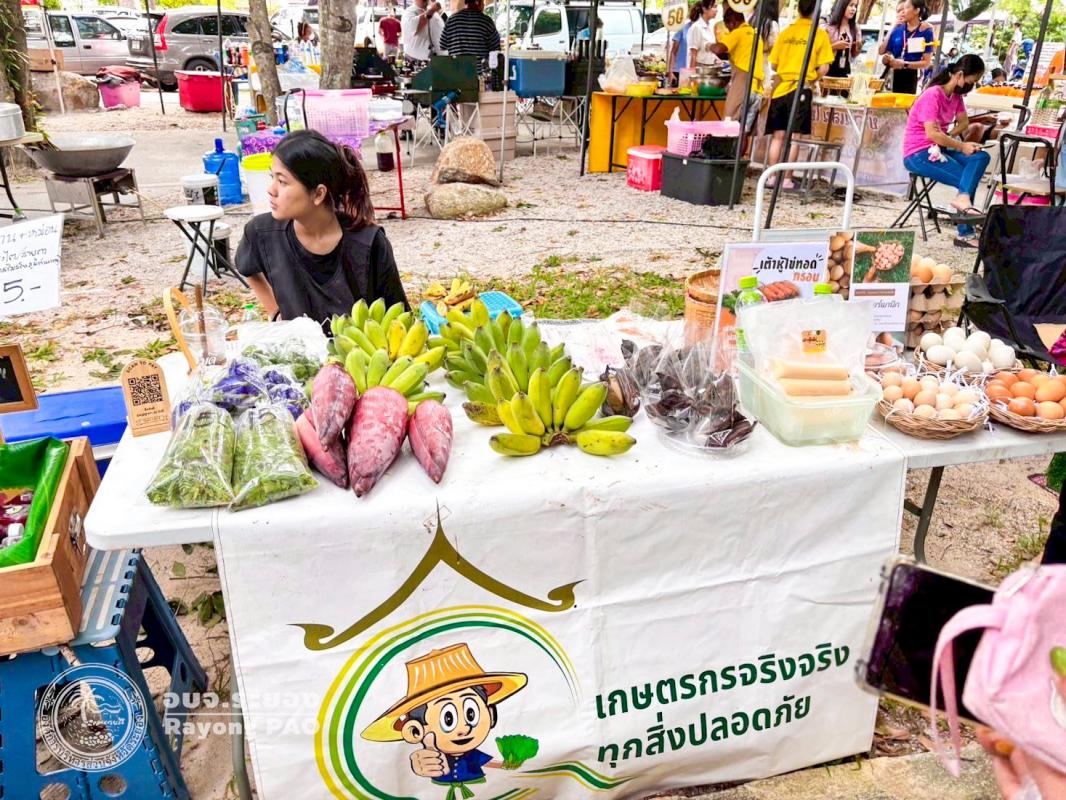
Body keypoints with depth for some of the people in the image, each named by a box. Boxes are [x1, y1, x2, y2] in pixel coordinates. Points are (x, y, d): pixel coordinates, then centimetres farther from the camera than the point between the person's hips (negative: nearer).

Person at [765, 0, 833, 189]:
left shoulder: (786, 32, 6)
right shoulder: (820, 34, -2)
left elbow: (774, 64, 7)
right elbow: (823, 68, -5)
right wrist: (811, 78, 13)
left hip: (780, 88, 3)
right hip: (800, 89, -3)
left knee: (778, 135, 8)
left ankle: (772, 176, 9)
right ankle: (786, 179, 2)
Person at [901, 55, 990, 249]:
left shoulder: (956, 94, 9)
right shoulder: (933, 95, -17)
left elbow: (964, 122, 17)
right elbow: (932, 133, -25)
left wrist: (950, 135, -5)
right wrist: (962, 146, -18)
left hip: (939, 148, 8)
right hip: (918, 154, -8)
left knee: (981, 157, -18)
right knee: (966, 179, -18)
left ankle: (963, 197, -31)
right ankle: (965, 233, -19)